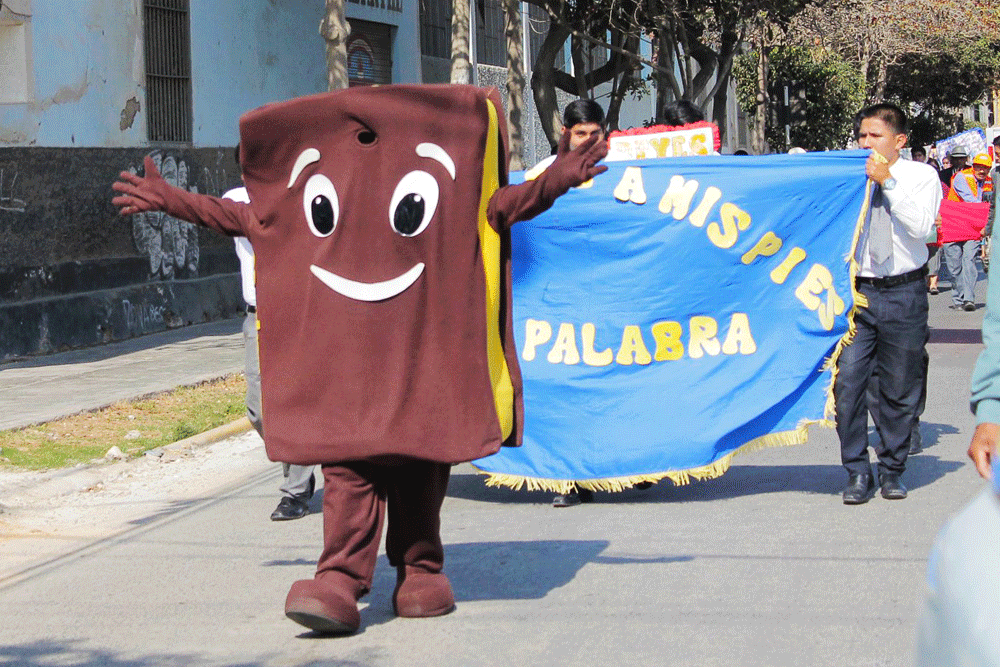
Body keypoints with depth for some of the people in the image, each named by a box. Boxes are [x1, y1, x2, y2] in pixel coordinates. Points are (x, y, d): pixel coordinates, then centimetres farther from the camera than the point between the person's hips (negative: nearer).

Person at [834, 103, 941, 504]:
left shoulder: (921, 177, 2)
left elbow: (920, 226, -14)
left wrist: (888, 182, -17)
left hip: (903, 294, -1)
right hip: (855, 291, 1)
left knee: (900, 389, 7)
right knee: (847, 384, -7)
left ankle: (892, 470, 22)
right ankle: (858, 473, 4)